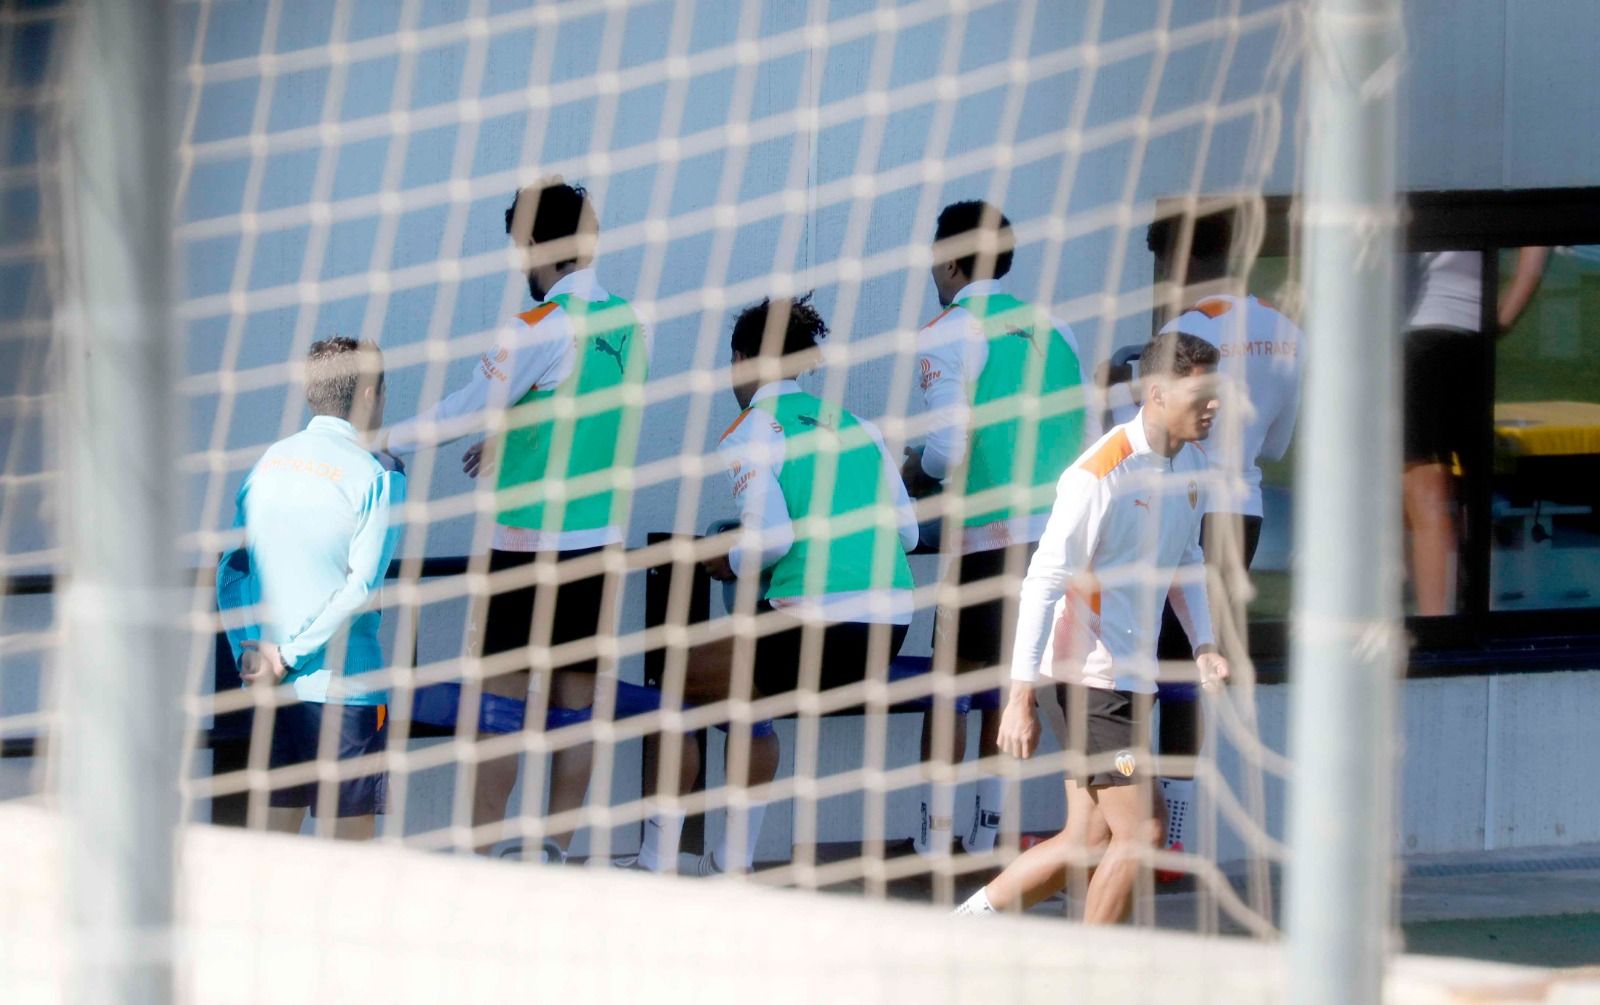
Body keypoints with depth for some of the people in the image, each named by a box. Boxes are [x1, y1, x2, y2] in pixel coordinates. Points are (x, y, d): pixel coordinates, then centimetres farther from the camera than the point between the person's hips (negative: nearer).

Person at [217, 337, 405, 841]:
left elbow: (231, 570, 6)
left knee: (275, 834, 8)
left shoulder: (268, 463, 10)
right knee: (351, 840, 0)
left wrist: (248, 651, -2)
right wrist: (291, 657, -12)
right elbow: (361, 586, -15)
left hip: (269, 686, 5)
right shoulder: (376, 473, -7)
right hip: (343, 685, -5)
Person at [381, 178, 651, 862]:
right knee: (576, 704, 7)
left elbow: (465, 410, -8)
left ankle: (479, 856, -3)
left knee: (499, 704, -2)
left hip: (526, 542, -6)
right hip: (600, 542, 6)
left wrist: (387, 442, 7)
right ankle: (553, 854, 8)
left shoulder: (537, 330, -15)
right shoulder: (633, 327, 4)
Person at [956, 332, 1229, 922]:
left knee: (1089, 838, 9)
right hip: (1093, 673, -9)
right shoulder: (1100, 474, -19)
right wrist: (1021, 697, -21)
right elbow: (1044, 581, -19)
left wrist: (1202, 643, 7)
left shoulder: (1189, 462, 7)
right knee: (1140, 830, -10)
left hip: (1132, 671, 9)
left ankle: (966, 925, 19)